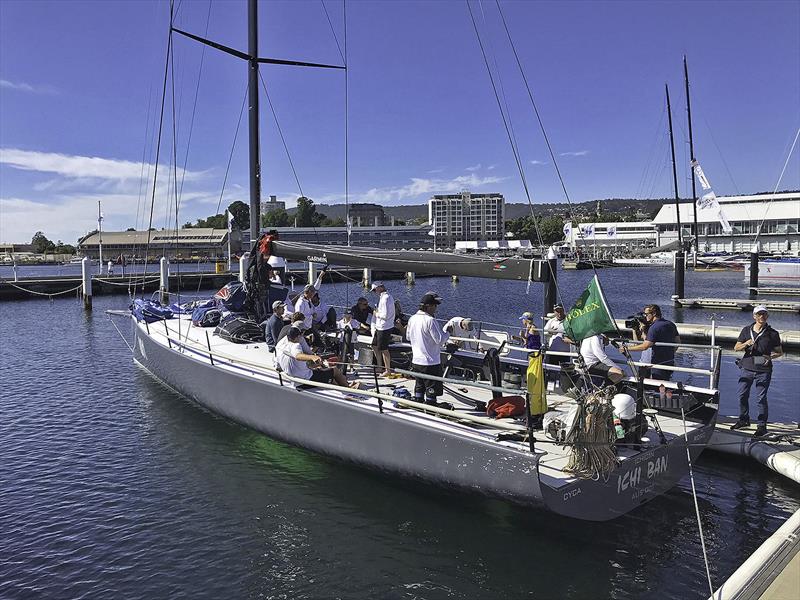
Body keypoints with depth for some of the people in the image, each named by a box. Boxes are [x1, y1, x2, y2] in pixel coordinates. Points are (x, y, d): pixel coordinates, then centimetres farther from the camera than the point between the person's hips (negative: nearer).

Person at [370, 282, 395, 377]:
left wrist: (377, 314, -10)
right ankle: (380, 366, 31)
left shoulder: (385, 298, -20)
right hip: (379, 327, 10)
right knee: (375, 346, 19)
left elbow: (385, 315, -25)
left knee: (384, 349, 0)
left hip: (384, 328, -10)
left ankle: (388, 370, 11)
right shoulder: (382, 297, 12)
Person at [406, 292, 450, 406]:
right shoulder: (430, 320, -21)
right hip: (431, 362, -7)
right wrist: (447, 333, -2)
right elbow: (440, 340, -19)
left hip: (416, 361, 7)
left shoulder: (412, 318, 3)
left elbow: (408, 336, 16)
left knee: (419, 386, 19)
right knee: (431, 388, 4)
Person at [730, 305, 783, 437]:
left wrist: (770, 357, -13)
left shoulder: (772, 334, -1)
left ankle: (762, 426, 9)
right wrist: (746, 344, -13)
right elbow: (736, 348, 6)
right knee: (742, 395, 8)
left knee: (761, 398, -2)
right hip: (746, 368, 3)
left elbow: (780, 352, 7)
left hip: (763, 371, -3)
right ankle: (744, 420, 27)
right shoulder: (746, 330, 5)